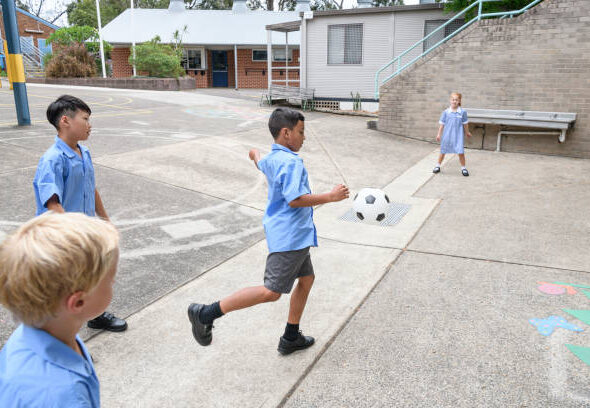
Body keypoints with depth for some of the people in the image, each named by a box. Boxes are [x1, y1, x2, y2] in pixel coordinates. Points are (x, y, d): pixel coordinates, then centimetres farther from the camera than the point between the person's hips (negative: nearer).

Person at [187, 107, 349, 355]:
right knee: (271, 292, -11)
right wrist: (330, 197, -21)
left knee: (306, 279, 18)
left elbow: (260, 164, 36)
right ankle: (205, 313, -6)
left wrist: (255, 155, 59)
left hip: (295, 234, 11)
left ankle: (290, 339, 28)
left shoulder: (271, 158, 13)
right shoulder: (291, 162, -18)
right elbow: (295, 199, -26)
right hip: (289, 236, -11)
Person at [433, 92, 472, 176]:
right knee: (443, 151, 13)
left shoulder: (462, 112, -4)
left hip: (458, 136, -1)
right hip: (447, 135, 1)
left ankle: (463, 168, 12)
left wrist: (467, 132, 18)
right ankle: (438, 166, 28)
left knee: (461, 152, -4)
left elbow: (465, 123, 8)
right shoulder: (446, 112, -4)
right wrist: (439, 134, 1)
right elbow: (442, 124, 2)